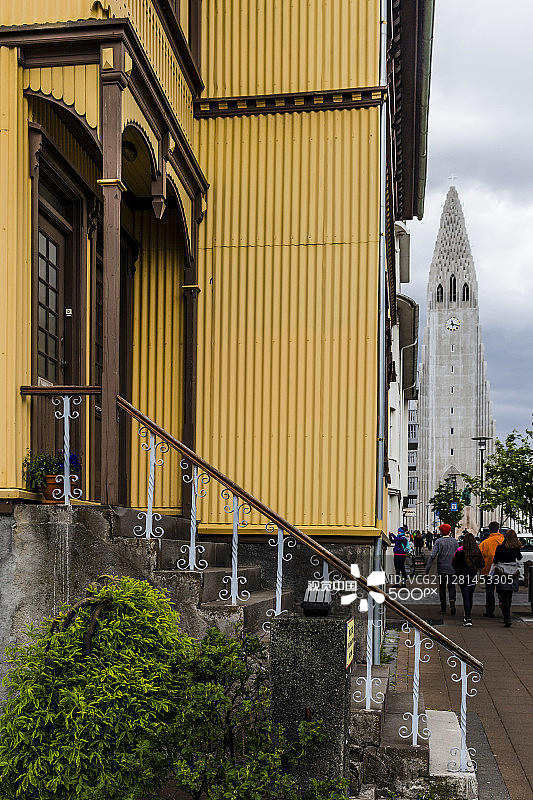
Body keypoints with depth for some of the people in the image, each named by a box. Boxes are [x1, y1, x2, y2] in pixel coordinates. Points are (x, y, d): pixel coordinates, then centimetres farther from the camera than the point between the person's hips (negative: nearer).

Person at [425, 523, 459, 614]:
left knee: (442, 587, 10)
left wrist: (427, 568, -10)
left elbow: (433, 555, -11)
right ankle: (452, 600, -25)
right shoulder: (454, 541, 2)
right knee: (451, 586, 3)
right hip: (452, 568, 1)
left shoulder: (439, 541, -4)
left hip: (441, 568, -1)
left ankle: (443, 607, 11)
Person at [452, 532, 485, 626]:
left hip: (463, 577, -3)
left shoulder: (460, 551, -12)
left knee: (466, 597, -5)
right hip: (473, 577, 4)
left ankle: (468, 619, -14)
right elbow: (482, 564, 1)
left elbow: (454, 563, -10)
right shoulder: (477, 551, -4)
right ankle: (467, 616, 31)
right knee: (470, 597, 18)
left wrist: (457, 573, 5)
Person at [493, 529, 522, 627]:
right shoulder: (516, 548, 0)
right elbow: (519, 558, 20)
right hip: (513, 574, 4)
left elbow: (495, 561, -5)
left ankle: (507, 619, -12)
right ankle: (507, 618, 25)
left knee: (504, 596, -2)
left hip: (502, 573, -4)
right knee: (509, 595, 15)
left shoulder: (500, 547, -10)